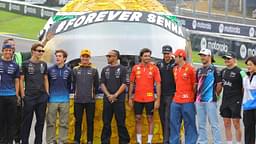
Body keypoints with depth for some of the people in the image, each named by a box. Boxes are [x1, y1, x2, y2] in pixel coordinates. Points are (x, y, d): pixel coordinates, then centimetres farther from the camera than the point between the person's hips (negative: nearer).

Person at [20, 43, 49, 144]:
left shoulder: (44, 64, 11)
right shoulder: (26, 64, -2)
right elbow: (21, 80, -2)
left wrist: (47, 93, 8)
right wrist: (23, 95, -7)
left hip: (42, 97, 4)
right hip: (29, 97, -4)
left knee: (41, 120, 7)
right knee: (27, 120, -1)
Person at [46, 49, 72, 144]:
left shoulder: (68, 71, 4)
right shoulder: (50, 70, -1)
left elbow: (69, 85, 11)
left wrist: (66, 94, 7)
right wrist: (49, 94, 5)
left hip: (65, 101, 1)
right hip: (52, 100, -1)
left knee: (64, 123, 5)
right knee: (51, 122, 1)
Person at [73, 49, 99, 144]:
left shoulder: (94, 70, 4)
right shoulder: (75, 70, 6)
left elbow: (96, 84, 9)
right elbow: (73, 83, 12)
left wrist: (93, 93, 10)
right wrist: (77, 93, 13)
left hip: (90, 100, -1)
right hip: (78, 100, 1)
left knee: (90, 121, 2)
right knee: (78, 121, 4)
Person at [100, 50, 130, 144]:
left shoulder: (122, 69, 0)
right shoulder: (105, 70, 12)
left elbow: (124, 84, -6)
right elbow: (102, 84, 8)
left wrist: (115, 95, -13)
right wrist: (108, 95, -7)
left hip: (119, 99, -4)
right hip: (107, 100, 4)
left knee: (121, 122, -2)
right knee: (106, 122, 6)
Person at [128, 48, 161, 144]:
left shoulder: (154, 68, -3)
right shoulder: (135, 68, 3)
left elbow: (158, 84, -4)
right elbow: (131, 83, 9)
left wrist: (158, 100, -8)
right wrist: (130, 98, 6)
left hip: (150, 98, -2)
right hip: (137, 99, 2)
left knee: (150, 119, 5)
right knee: (138, 119, 7)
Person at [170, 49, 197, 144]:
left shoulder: (190, 69, -8)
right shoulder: (175, 69, 11)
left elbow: (194, 84, -1)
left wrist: (193, 97, 3)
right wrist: (178, 93, 12)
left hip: (187, 101, -6)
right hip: (176, 101, 6)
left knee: (189, 124, 1)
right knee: (174, 122, 8)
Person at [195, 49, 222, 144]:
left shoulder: (213, 69, -5)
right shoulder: (199, 70, 14)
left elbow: (219, 84, -4)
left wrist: (215, 95, 3)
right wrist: (197, 95, 13)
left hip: (210, 100, -7)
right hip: (199, 100, 7)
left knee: (214, 123, -5)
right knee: (201, 124, 11)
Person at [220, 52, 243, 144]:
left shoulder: (238, 71, -8)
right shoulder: (223, 71, 12)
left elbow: (244, 87, -6)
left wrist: (242, 99, -7)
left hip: (235, 101, -6)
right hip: (225, 101, 6)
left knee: (236, 124, -4)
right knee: (227, 124, 8)